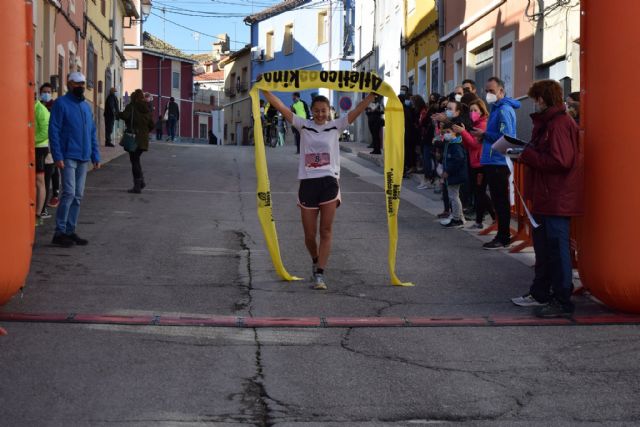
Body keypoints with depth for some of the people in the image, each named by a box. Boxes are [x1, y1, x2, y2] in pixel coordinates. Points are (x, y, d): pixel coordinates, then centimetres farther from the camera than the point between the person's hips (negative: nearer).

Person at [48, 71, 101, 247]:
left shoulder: (86, 106, 17)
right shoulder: (61, 104, -4)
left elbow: (92, 133, 20)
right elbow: (54, 131, -10)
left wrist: (95, 156, 12)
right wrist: (58, 156, -17)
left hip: (83, 159, 7)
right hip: (68, 158, -7)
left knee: (78, 196, 7)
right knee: (69, 193, -12)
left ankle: (70, 231, 13)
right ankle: (59, 232, -6)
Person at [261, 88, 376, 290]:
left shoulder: (336, 126, 7)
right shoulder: (304, 125, 8)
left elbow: (357, 110, -2)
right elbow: (281, 108, 1)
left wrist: (372, 94, -13)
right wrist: (264, 90, -7)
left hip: (329, 182, -1)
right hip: (307, 183, 1)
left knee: (326, 232, -5)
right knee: (310, 235, 6)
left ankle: (320, 274, -5)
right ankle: (316, 262, 35)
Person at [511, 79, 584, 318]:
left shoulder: (560, 124, -17)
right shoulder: (547, 122, 16)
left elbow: (560, 161, -25)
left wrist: (527, 155, -17)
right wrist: (525, 152, 2)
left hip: (557, 198, -11)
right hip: (544, 198, 11)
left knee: (557, 249, -5)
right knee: (542, 247, 18)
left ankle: (562, 301, 0)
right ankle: (540, 294, 29)